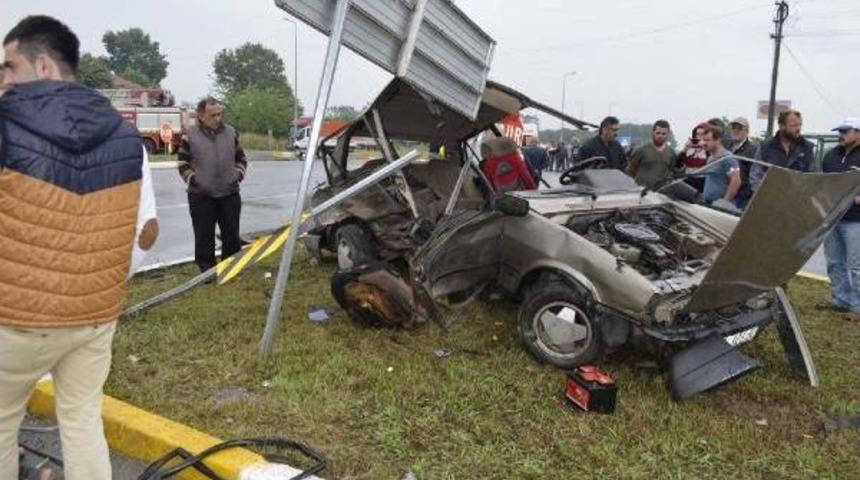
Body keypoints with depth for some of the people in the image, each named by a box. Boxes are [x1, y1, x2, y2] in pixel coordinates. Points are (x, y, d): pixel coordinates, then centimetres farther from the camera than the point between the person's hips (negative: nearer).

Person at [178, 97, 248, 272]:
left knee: (232, 234, 9)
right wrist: (193, 179, -9)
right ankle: (207, 270, 14)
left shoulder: (231, 132, 7)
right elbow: (182, 163, 3)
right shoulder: (190, 136, -2)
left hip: (230, 194, 3)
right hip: (201, 196, -3)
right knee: (204, 237, 3)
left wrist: (239, 174, 1)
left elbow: (241, 158, 16)